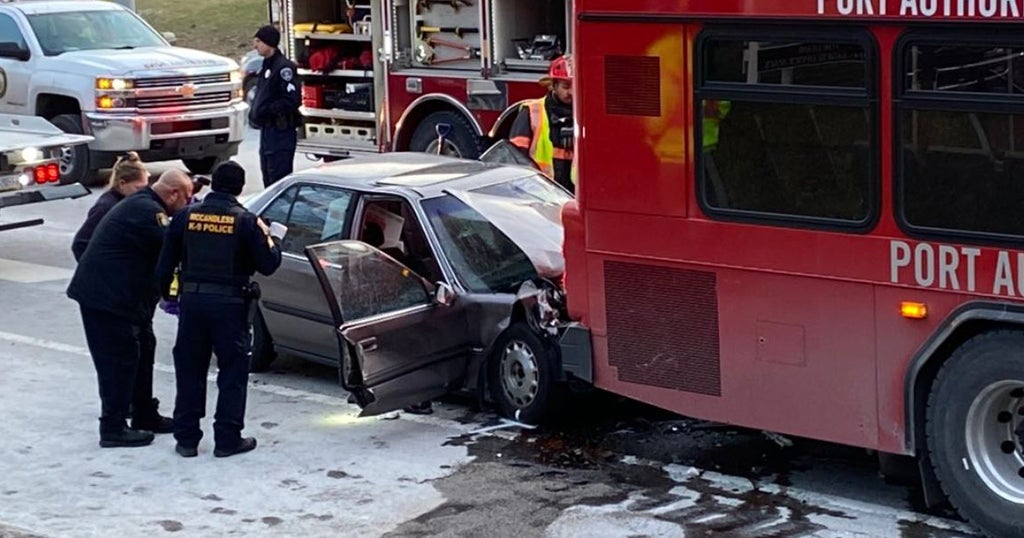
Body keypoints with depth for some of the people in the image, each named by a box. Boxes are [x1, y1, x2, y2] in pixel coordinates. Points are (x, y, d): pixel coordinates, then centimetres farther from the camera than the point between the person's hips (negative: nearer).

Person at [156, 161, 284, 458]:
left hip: (191, 300, 3)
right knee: (232, 372, 7)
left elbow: (165, 264, 5)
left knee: (189, 370, 12)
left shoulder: (186, 217, 2)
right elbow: (268, 264, -5)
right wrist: (275, 239, 13)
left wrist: (167, 294, 21)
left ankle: (186, 438, 15)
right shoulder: (246, 221, -8)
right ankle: (227, 439, 7)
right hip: (230, 303, -3)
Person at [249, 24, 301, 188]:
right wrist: (254, 113, 10)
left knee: (279, 176, -10)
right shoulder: (265, 67, 16)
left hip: (281, 131, -10)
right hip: (267, 130, 10)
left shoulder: (284, 67, -15)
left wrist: (267, 110, -20)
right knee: (267, 174, 15)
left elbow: (293, 100, -22)